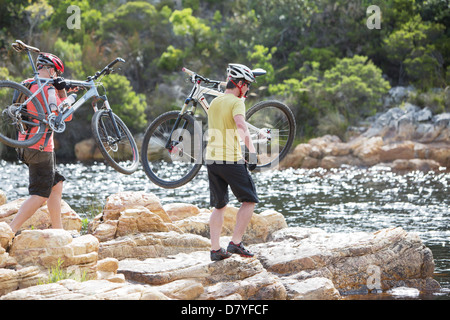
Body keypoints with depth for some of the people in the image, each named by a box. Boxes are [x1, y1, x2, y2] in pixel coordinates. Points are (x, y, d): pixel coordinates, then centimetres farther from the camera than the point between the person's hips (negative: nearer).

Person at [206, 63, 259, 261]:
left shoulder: (214, 103, 16)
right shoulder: (236, 102, -9)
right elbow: (241, 125, -29)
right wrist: (252, 150, -36)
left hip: (212, 159, 7)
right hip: (231, 159, -7)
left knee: (219, 206, 14)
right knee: (249, 201, 5)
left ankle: (215, 249, 10)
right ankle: (236, 243, -2)